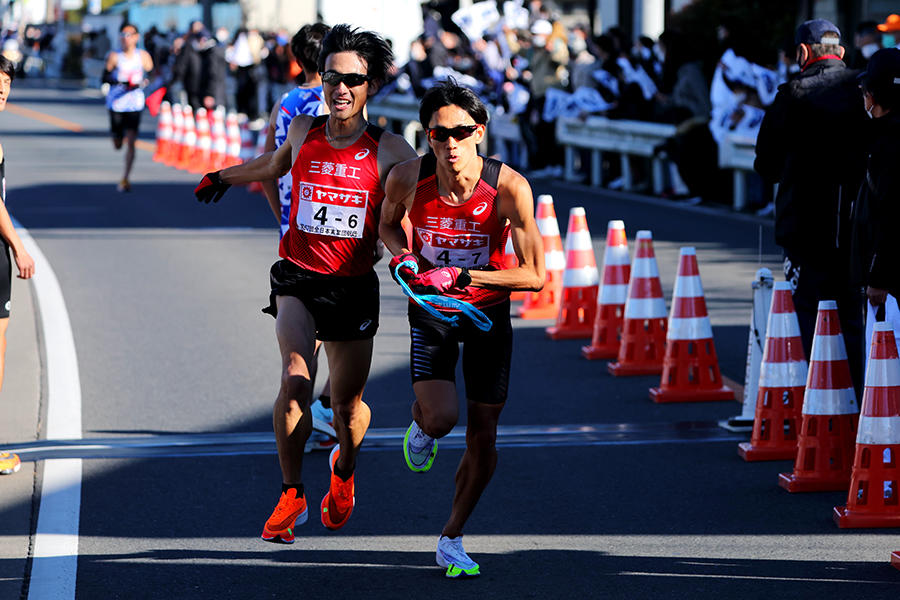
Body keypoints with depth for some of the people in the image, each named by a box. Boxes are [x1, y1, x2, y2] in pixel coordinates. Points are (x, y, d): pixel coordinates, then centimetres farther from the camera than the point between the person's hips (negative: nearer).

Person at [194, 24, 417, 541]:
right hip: (298, 279, 0)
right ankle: (292, 496, -7)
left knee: (348, 406, 8)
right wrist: (224, 177, 41)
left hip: (355, 286, 0)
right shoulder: (302, 132, 0)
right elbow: (276, 164, 23)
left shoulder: (389, 150, -8)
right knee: (296, 382, -21)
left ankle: (344, 471, 43)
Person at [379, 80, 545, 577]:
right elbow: (388, 223, 5)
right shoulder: (408, 177, -19)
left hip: (488, 311, 0)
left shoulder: (510, 188, -25)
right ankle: (421, 426, 17)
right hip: (430, 310, 0)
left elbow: (535, 276, -21)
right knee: (442, 416, -22)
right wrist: (402, 257, -17)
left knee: (482, 438, 4)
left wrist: (460, 276, -30)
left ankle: (451, 539, 24)